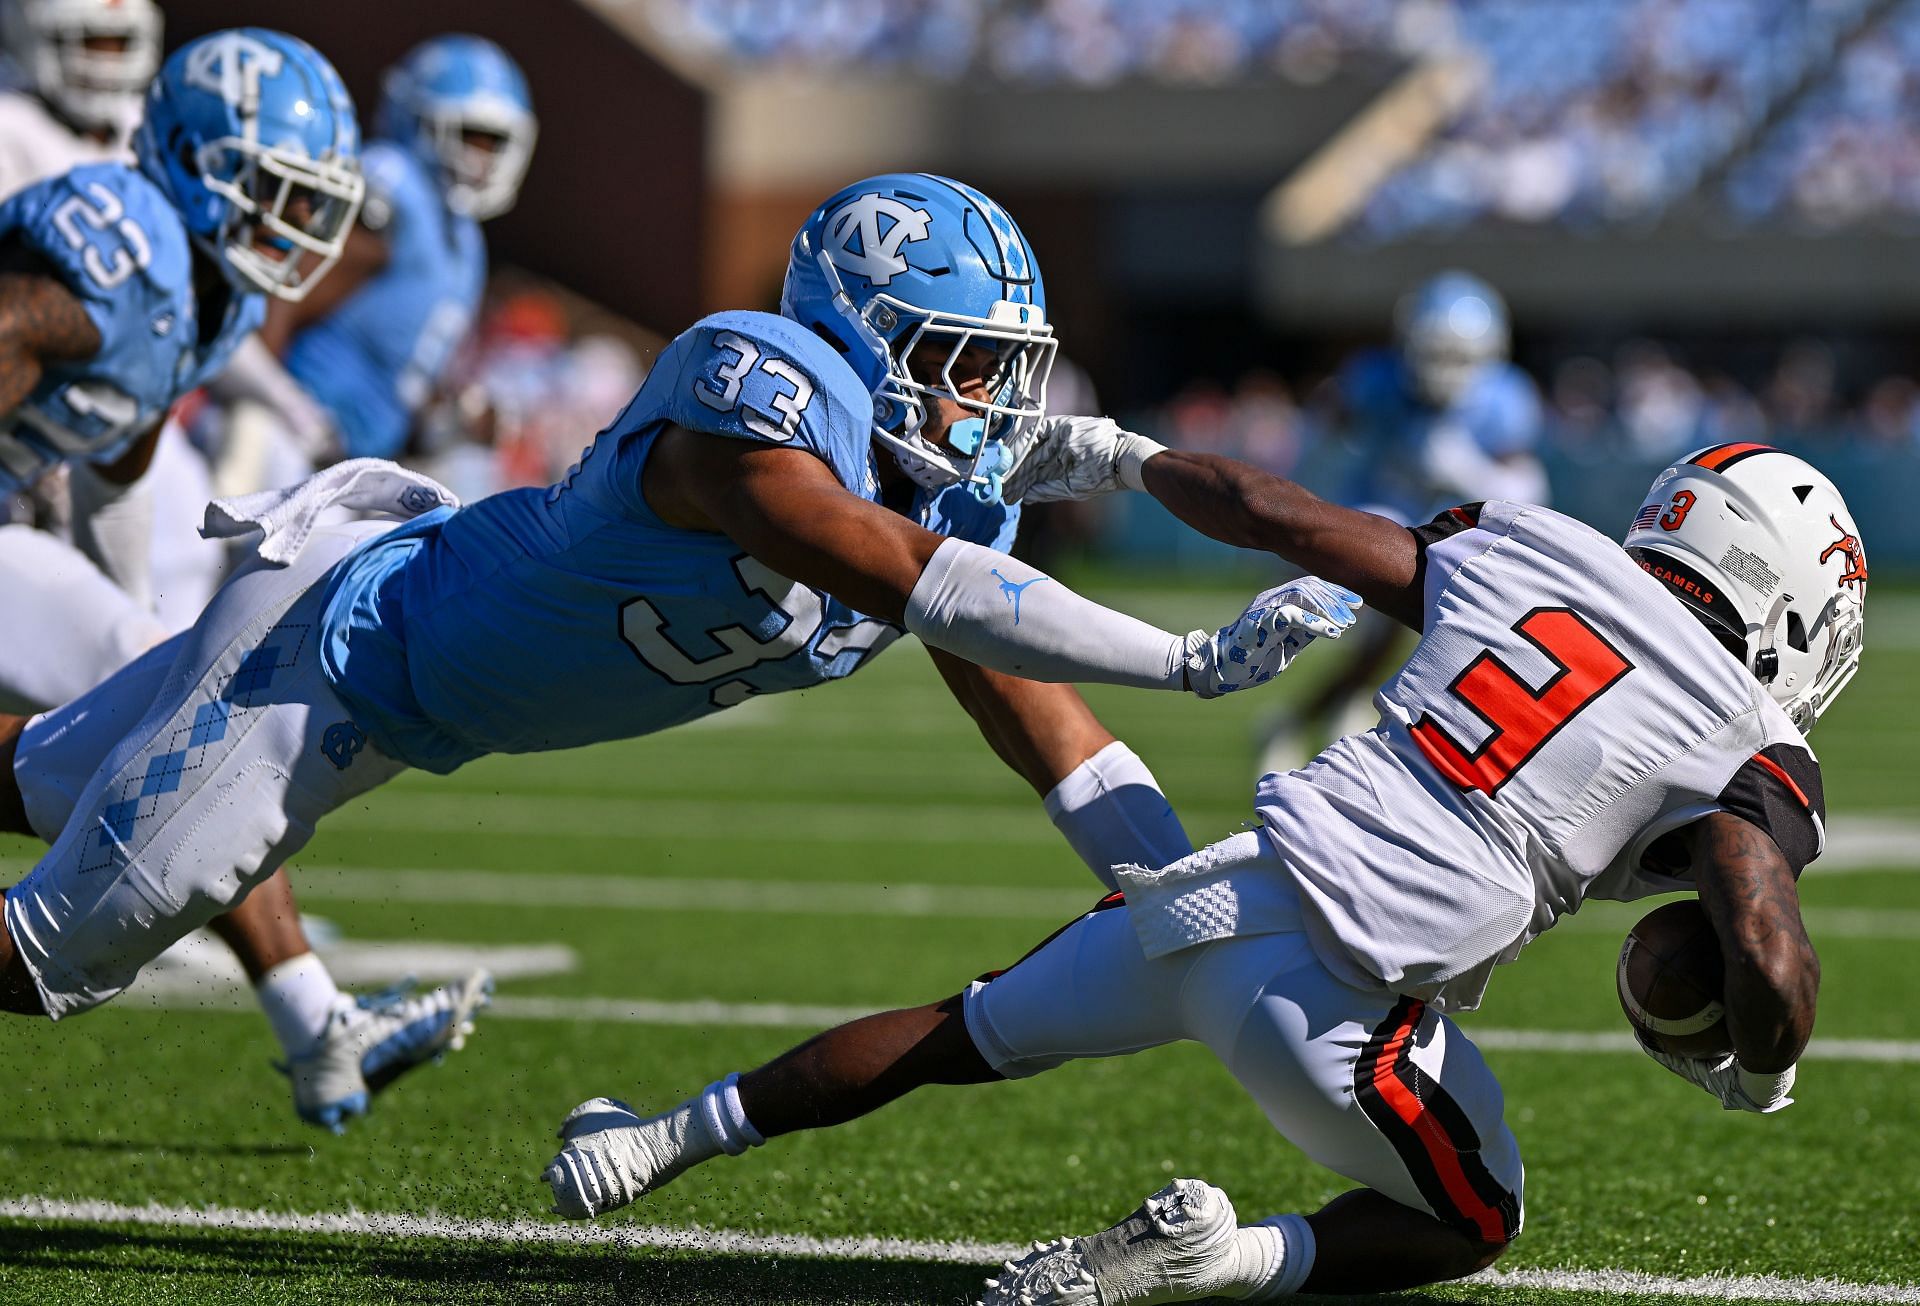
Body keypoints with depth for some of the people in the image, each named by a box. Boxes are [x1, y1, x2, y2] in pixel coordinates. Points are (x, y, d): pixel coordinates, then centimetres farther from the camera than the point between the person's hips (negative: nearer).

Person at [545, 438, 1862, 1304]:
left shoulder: (1522, 554, 13)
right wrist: (1753, 1072, 7)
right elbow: (1776, 967, -15)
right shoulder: (1748, 764, -1)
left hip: (1225, 882, 5)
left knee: (975, 1032, 29)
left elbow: (1260, 506, 17)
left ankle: (671, 1137, 33)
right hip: (1341, 990, -5)